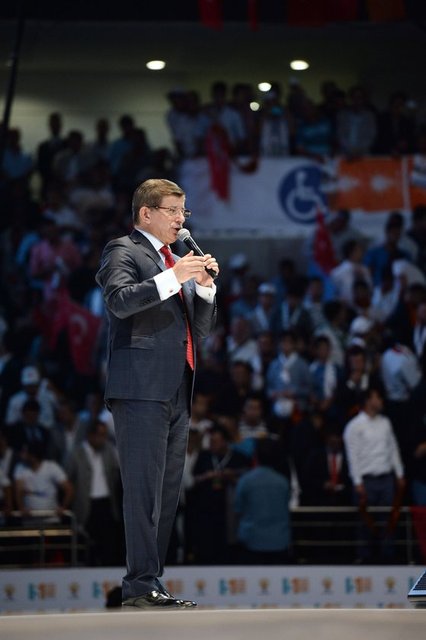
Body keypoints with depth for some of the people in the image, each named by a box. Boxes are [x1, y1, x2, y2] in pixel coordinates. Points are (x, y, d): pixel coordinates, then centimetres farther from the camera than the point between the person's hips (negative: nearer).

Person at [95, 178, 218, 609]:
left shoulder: (177, 262, 25)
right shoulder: (123, 252, 1)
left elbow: (202, 328, 23)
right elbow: (120, 301, -18)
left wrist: (204, 285, 6)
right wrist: (173, 278, -23)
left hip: (176, 392, 8)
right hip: (140, 390, -8)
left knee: (167, 492, 7)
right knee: (144, 488, -11)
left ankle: (149, 581, 12)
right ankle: (141, 584, -10)